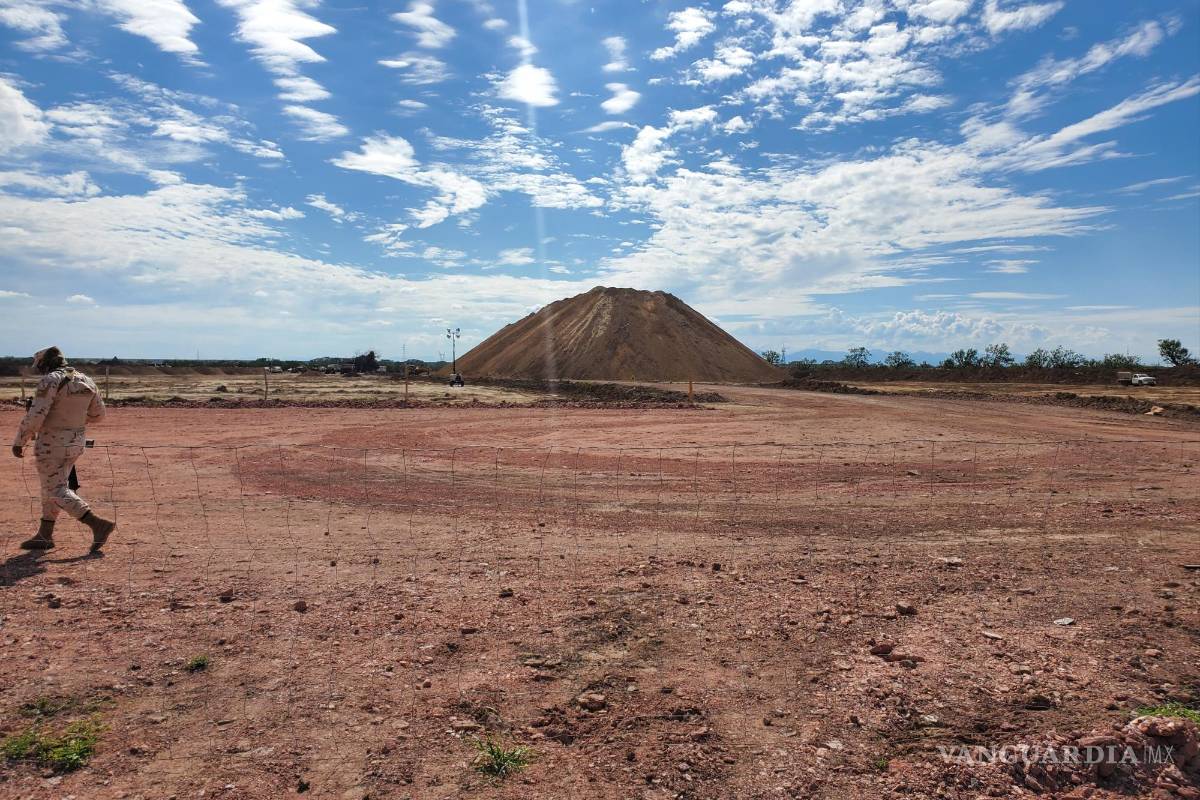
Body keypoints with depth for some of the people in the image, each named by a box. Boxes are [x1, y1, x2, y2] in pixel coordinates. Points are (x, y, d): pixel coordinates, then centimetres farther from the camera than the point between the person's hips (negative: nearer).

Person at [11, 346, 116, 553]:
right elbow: (98, 414, 14)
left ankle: (98, 524, -12)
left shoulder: (51, 381, -16)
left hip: (52, 444, -8)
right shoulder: (87, 382, 6)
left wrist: (19, 442, -9)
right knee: (51, 486, 19)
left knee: (57, 491, -1)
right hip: (76, 442, 8)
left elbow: (34, 417, -20)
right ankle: (44, 536, 25)